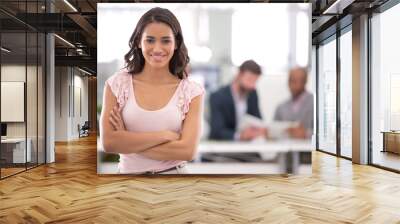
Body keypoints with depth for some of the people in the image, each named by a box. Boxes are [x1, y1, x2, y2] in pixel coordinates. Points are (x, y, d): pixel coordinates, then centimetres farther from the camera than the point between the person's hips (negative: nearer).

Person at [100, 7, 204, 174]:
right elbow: (108, 142, -14)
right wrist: (166, 135, -18)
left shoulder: (191, 92, -9)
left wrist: (127, 141, -15)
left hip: (173, 171, 0)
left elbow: (187, 150, -17)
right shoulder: (117, 84, -6)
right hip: (129, 171, 1)